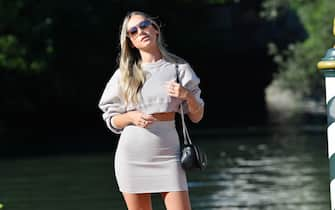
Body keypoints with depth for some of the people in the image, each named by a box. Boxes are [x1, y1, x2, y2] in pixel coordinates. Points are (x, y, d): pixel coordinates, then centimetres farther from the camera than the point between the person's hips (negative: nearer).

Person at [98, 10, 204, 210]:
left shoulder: (179, 68, 5)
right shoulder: (124, 74, 6)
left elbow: (196, 117, 8)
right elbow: (112, 120, 9)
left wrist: (187, 95, -11)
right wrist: (132, 117, -11)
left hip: (167, 154, -1)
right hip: (132, 155, 1)